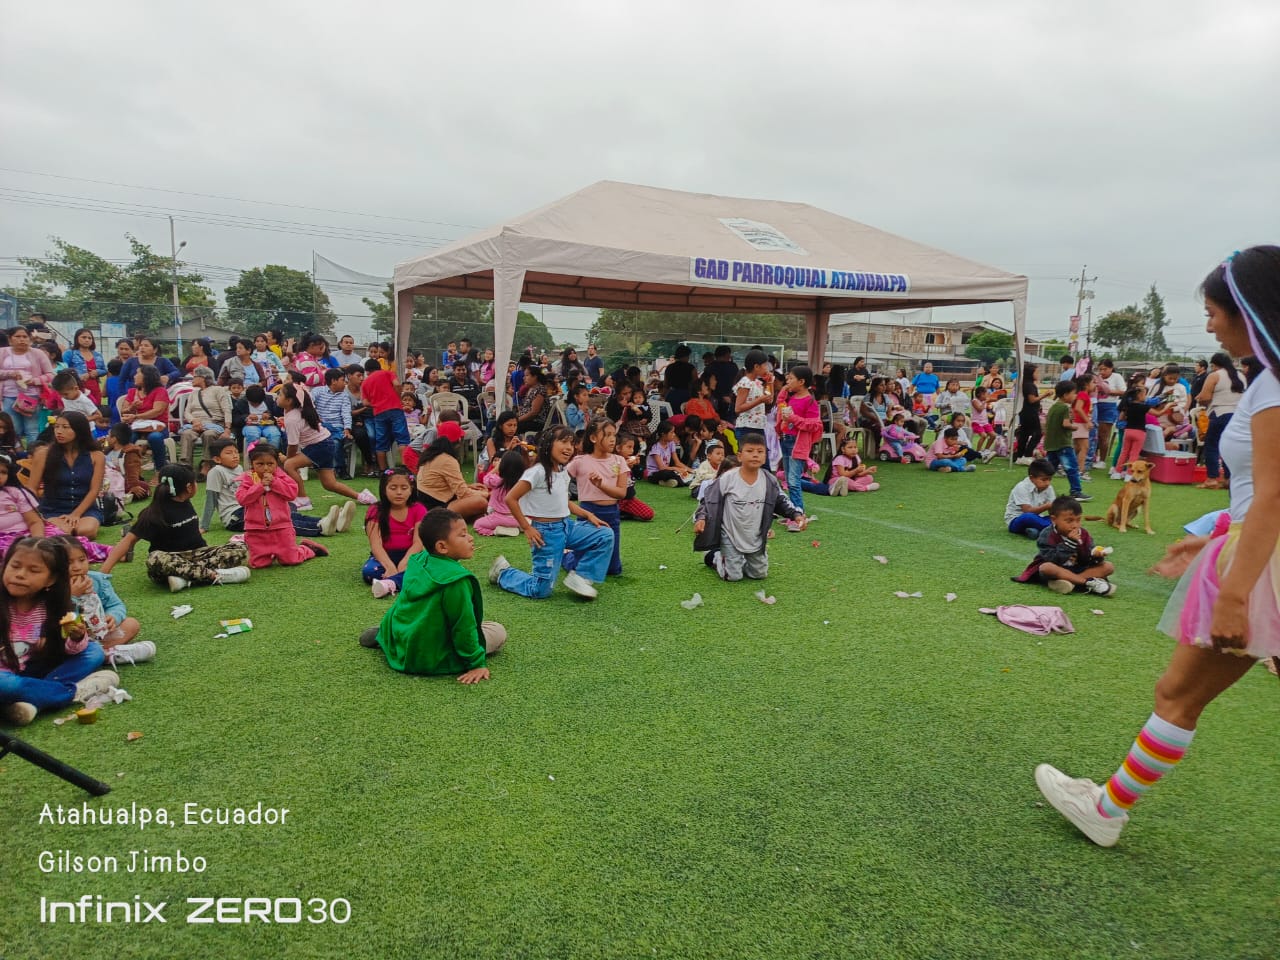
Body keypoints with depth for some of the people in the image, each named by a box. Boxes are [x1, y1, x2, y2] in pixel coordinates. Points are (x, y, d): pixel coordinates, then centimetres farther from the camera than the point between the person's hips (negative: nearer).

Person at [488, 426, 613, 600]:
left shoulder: (563, 473, 7)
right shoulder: (537, 472, -18)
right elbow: (510, 499, -18)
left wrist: (588, 514, 6)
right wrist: (527, 528, -15)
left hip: (567, 525, 8)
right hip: (547, 532, -7)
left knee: (606, 535, -3)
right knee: (541, 591, -3)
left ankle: (579, 577, 4)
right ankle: (503, 571, 22)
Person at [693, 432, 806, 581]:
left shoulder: (769, 481, -9)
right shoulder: (727, 478, -19)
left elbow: (781, 501, 4)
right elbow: (708, 498, -10)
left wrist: (796, 515, -10)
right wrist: (701, 518, -23)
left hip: (756, 538, 4)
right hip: (731, 537, -4)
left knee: (760, 574, 11)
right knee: (733, 577, -4)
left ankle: (739, 559, 39)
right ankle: (713, 556, 25)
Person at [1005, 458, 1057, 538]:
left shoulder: (1048, 488, -1)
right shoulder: (1022, 487, -19)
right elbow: (1028, 511, -27)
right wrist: (1047, 506, -38)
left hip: (1035, 519, 6)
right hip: (1016, 520, -6)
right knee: (1028, 517, -40)